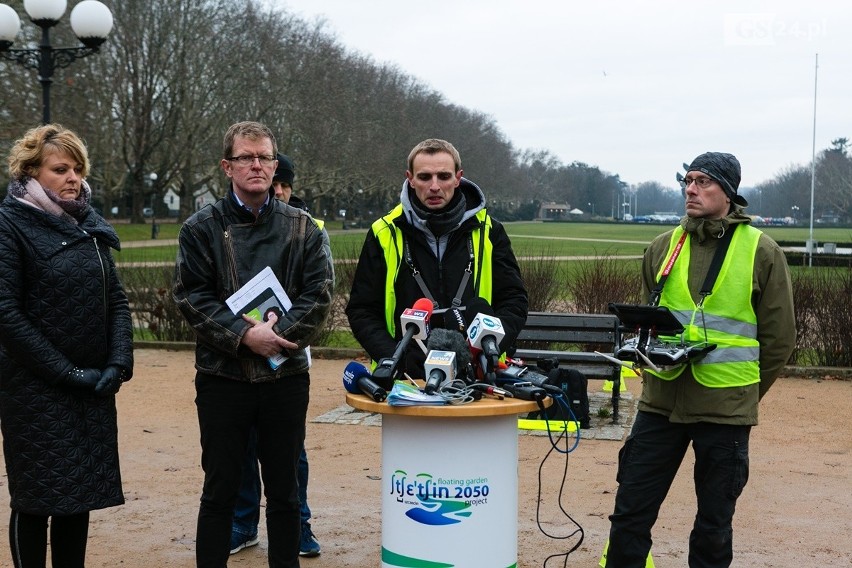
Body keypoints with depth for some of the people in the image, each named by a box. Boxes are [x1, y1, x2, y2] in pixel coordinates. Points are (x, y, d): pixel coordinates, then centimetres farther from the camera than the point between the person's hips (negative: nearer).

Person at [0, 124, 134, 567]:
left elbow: (117, 300, 12)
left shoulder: (89, 226, 10)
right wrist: (65, 372, -15)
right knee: (36, 501, 3)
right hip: (36, 392, -6)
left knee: (80, 497, 11)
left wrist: (119, 363, -3)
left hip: (94, 389, 6)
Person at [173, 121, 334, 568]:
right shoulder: (201, 228, 1)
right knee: (219, 491, 7)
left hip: (286, 376, 1)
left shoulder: (302, 228, 5)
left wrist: (277, 335, -15)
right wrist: (243, 335, -18)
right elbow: (191, 297, -7)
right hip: (222, 376, -1)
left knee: (284, 491, 11)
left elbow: (319, 294, -3)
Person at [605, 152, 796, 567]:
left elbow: (779, 336, 1)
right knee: (630, 512, 5)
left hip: (726, 410, -3)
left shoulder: (761, 251, -3)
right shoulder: (663, 248, 7)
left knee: (714, 523, 9)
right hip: (660, 402, 3)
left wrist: (744, 392, 3)